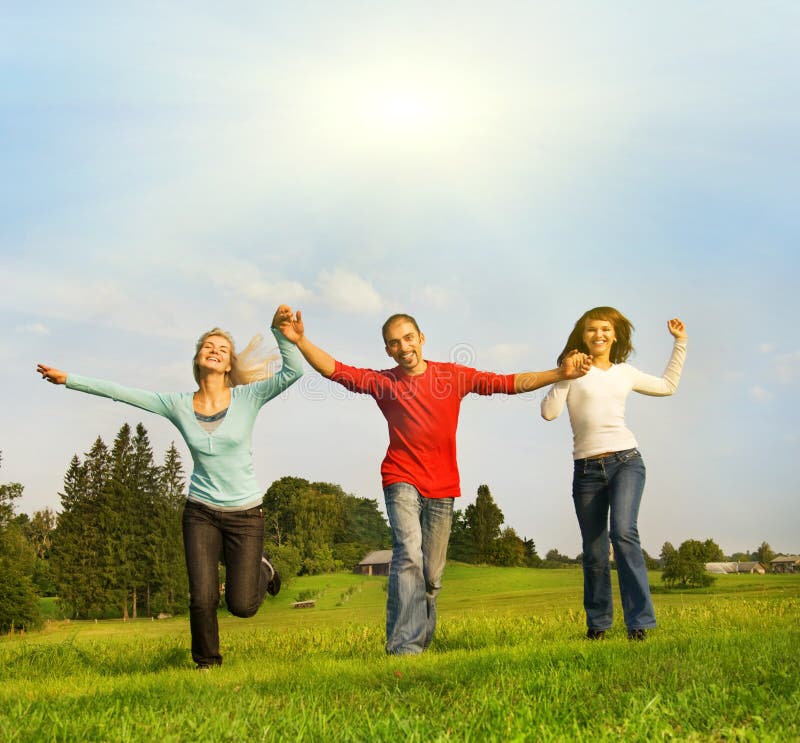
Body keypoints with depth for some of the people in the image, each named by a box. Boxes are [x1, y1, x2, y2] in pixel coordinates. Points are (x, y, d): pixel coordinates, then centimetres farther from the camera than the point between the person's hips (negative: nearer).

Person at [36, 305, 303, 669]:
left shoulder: (247, 398, -8)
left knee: (241, 605, 0)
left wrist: (280, 332, -35)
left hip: (245, 514, -1)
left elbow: (294, 370, -20)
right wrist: (67, 379, -1)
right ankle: (206, 663, 22)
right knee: (202, 599, -8)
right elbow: (120, 392, 0)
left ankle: (261, 568, 35)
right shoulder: (178, 405, -3)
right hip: (200, 512, 1)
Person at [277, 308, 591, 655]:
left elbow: (509, 383, 3)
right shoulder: (382, 381, 1)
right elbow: (333, 369, -7)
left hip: (442, 488, 2)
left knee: (432, 577, 6)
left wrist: (560, 373, -2)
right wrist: (301, 341, -22)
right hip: (402, 481, -2)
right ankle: (404, 647, -26)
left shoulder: (454, 375, 4)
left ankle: (420, 644, 20)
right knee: (408, 556, -23)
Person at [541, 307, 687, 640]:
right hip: (587, 469, 0)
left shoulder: (625, 373, 14)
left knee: (623, 532, -23)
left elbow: (667, 385, 30)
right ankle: (597, 623, 22)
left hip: (625, 460, 0)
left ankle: (639, 622, -19)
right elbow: (549, 412, -5)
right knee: (594, 553, 5)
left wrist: (680, 343, 28)